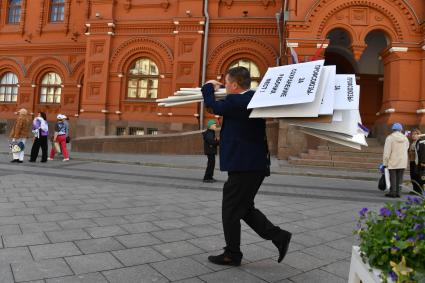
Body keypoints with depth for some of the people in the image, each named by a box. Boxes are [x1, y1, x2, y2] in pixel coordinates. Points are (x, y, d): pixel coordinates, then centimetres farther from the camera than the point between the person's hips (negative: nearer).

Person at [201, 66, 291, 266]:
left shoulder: (236, 101, -18)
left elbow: (214, 107, -7)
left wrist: (209, 87, 9)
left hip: (244, 165, -10)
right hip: (254, 163, 10)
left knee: (231, 210, 4)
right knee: (245, 208, 20)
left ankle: (232, 255, 18)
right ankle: (278, 236, 19)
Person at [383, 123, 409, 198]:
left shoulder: (389, 138, -10)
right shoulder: (405, 138, 5)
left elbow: (387, 152, -13)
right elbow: (406, 150, 9)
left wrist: (385, 163, -8)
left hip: (393, 162, -4)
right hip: (403, 162, 4)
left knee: (393, 177, 2)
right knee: (399, 178, 9)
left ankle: (393, 192, 3)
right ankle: (398, 192, 11)